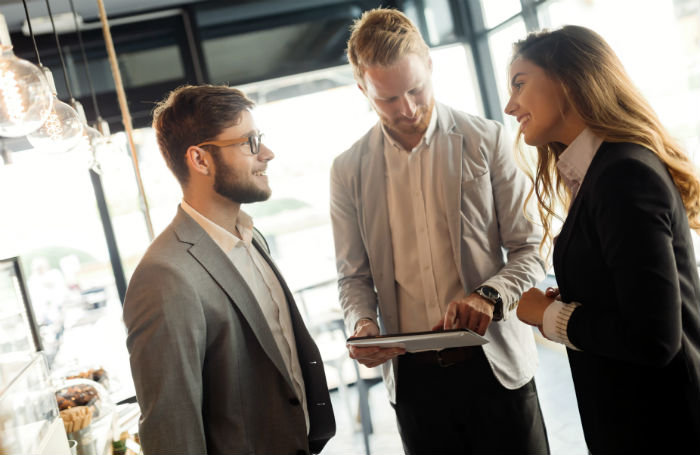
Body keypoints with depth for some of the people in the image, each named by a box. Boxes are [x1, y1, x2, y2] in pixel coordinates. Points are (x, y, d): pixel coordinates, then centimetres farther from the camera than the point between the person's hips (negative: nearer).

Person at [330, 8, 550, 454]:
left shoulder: (487, 140, -2)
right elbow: (355, 276, 8)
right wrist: (363, 324, -12)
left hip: (495, 363, -1)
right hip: (412, 376, 1)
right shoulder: (348, 170, 2)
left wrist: (490, 294, -19)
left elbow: (529, 249, -1)